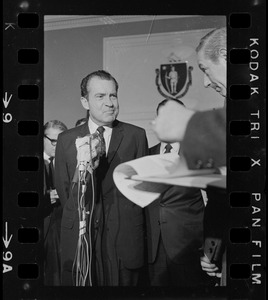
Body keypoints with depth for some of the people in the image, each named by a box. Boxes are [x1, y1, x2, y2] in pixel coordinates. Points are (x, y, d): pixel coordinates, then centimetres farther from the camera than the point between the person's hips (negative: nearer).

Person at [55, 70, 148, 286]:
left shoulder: (136, 136, 3)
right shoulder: (66, 140, 5)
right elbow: (63, 190, 10)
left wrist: (128, 223, 7)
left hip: (125, 243, 0)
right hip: (79, 241, 1)